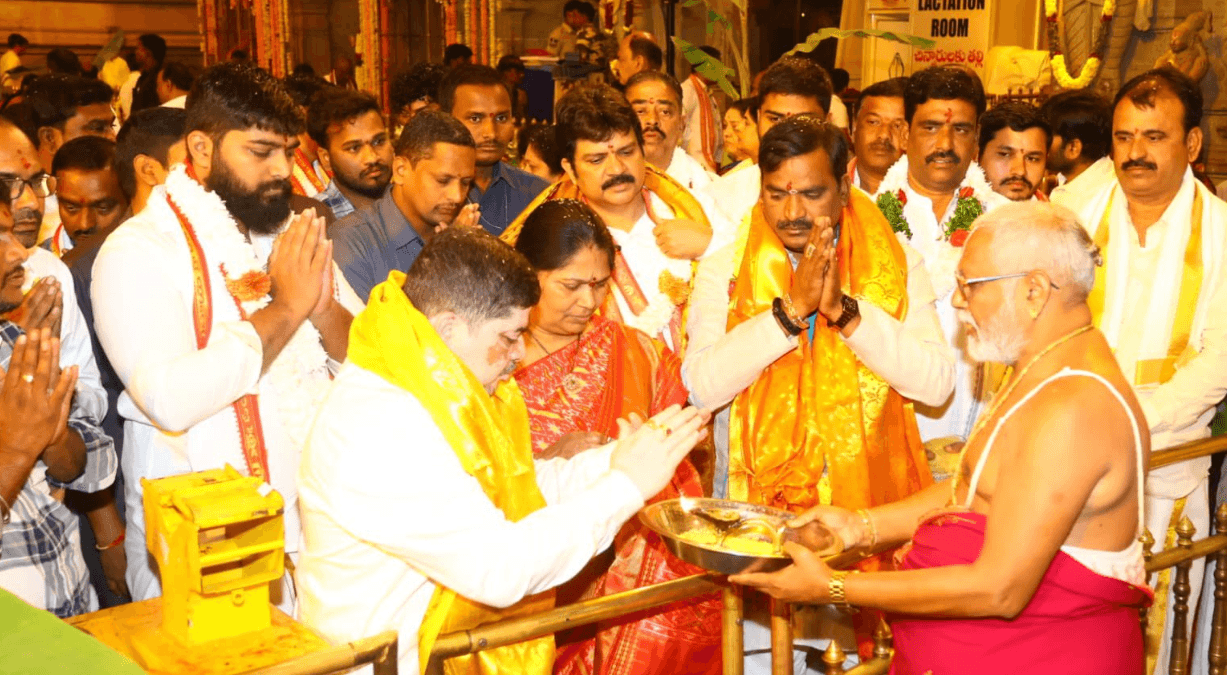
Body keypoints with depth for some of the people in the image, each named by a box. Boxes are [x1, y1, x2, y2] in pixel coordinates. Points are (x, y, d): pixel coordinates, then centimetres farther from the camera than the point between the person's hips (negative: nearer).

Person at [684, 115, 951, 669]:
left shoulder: (896, 265, 3)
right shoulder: (724, 271, 1)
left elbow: (936, 382, -9)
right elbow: (702, 386, -13)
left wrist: (845, 310, -18)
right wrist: (790, 309, -19)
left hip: (871, 507, 1)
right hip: (759, 507, 0)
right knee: (762, 652, 5)